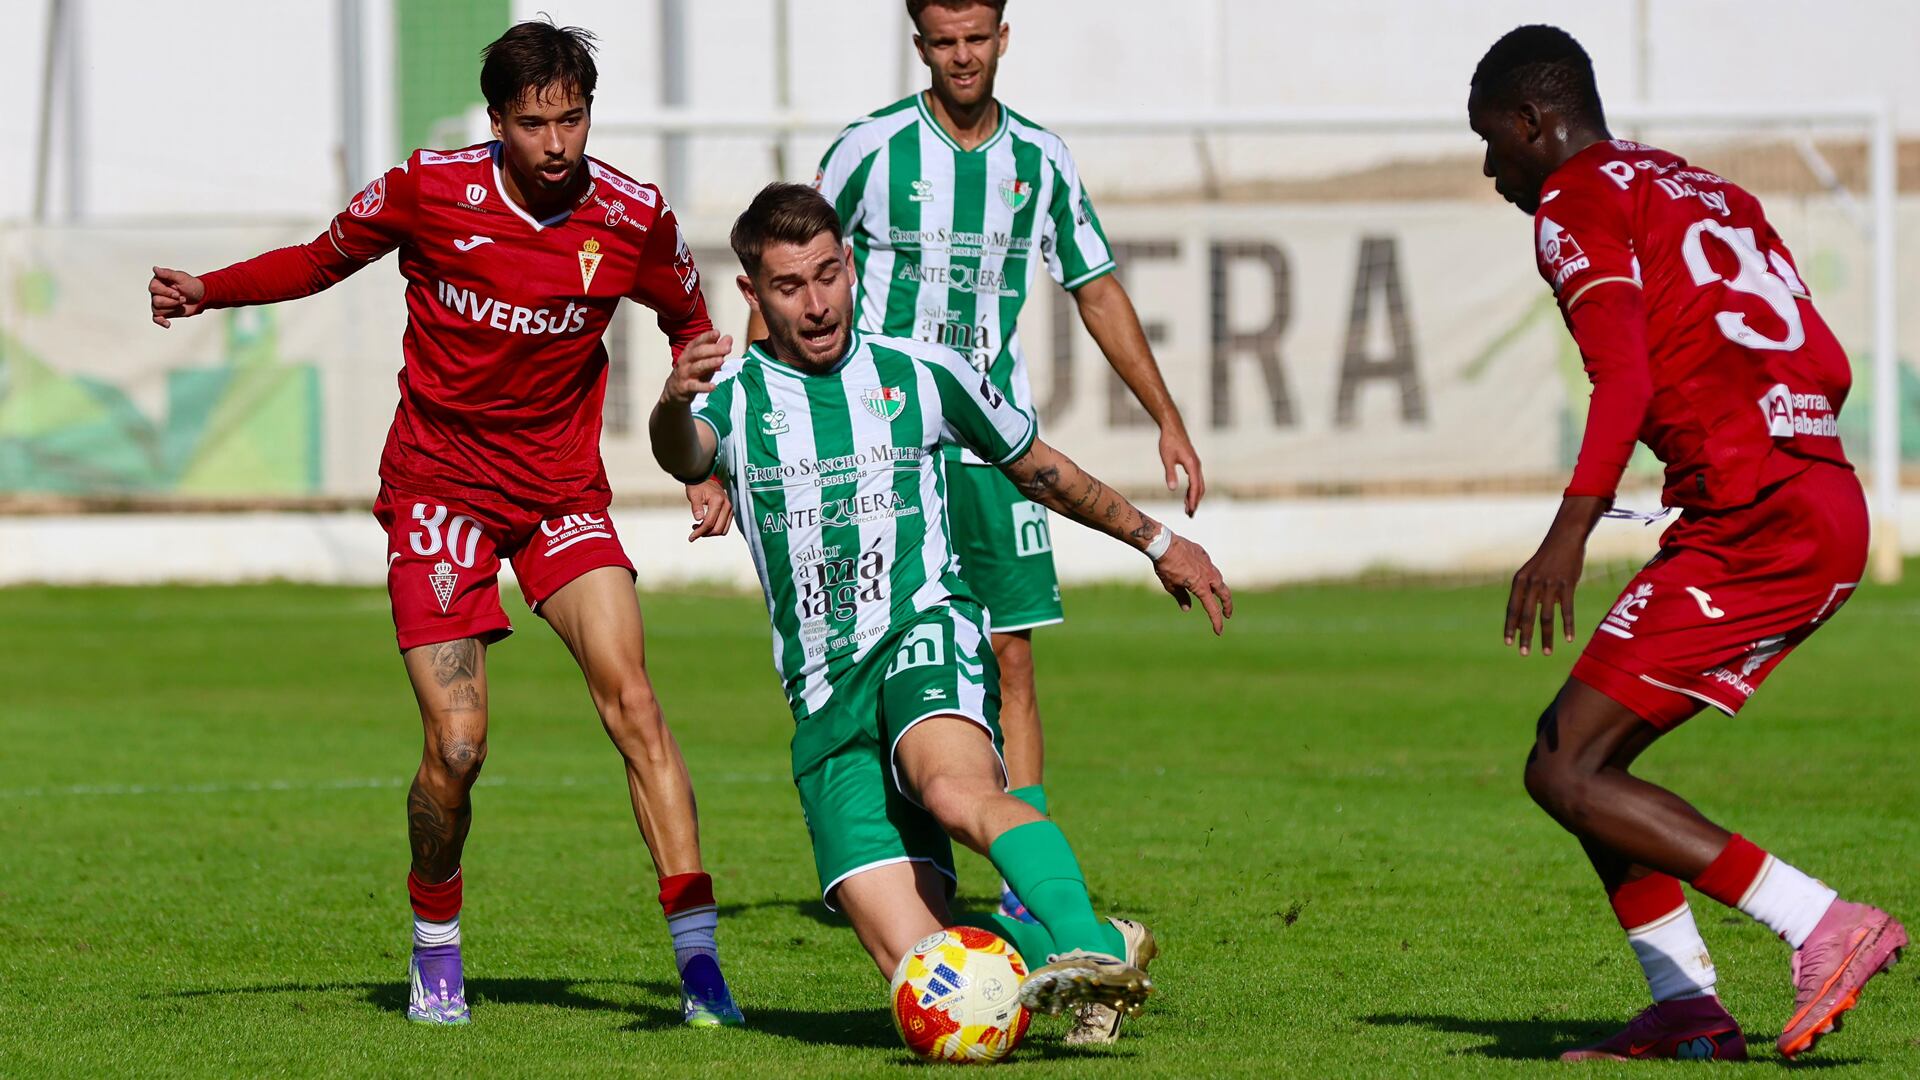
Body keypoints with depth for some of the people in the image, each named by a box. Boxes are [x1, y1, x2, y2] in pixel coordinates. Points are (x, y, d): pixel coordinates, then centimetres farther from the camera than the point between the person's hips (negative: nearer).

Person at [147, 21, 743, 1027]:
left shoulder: (634, 219, -7)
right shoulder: (429, 190, -11)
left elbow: (692, 327, 12)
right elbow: (325, 258, 7)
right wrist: (208, 291, -7)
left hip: (563, 490, 1)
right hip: (439, 483, -1)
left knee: (630, 699, -18)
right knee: (456, 747, -10)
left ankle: (698, 955, -17)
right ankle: (435, 946, 17)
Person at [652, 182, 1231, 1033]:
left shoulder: (920, 376, 12)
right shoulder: (734, 395, 7)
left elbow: (1038, 469, 28)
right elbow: (683, 454, -17)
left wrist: (1155, 540, 34)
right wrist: (676, 404, -41)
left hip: (924, 631, -1)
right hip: (824, 692, 1)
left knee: (956, 790, -39)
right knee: (918, 970, -16)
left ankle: (1090, 947, -55)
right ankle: (1018, 939, 11)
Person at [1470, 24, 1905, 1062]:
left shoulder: (1575, 205, -1)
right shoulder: (1710, 194, 25)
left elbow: (1625, 373, -18)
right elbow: (1825, 370, 20)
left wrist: (1570, 532, -27)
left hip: (1752, 522, -9)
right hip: (1829, 504, 9)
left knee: (1565, 771, -8)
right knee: (1579, 748, 15)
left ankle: (1823, 927, -14)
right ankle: (1685, 1009, 10)